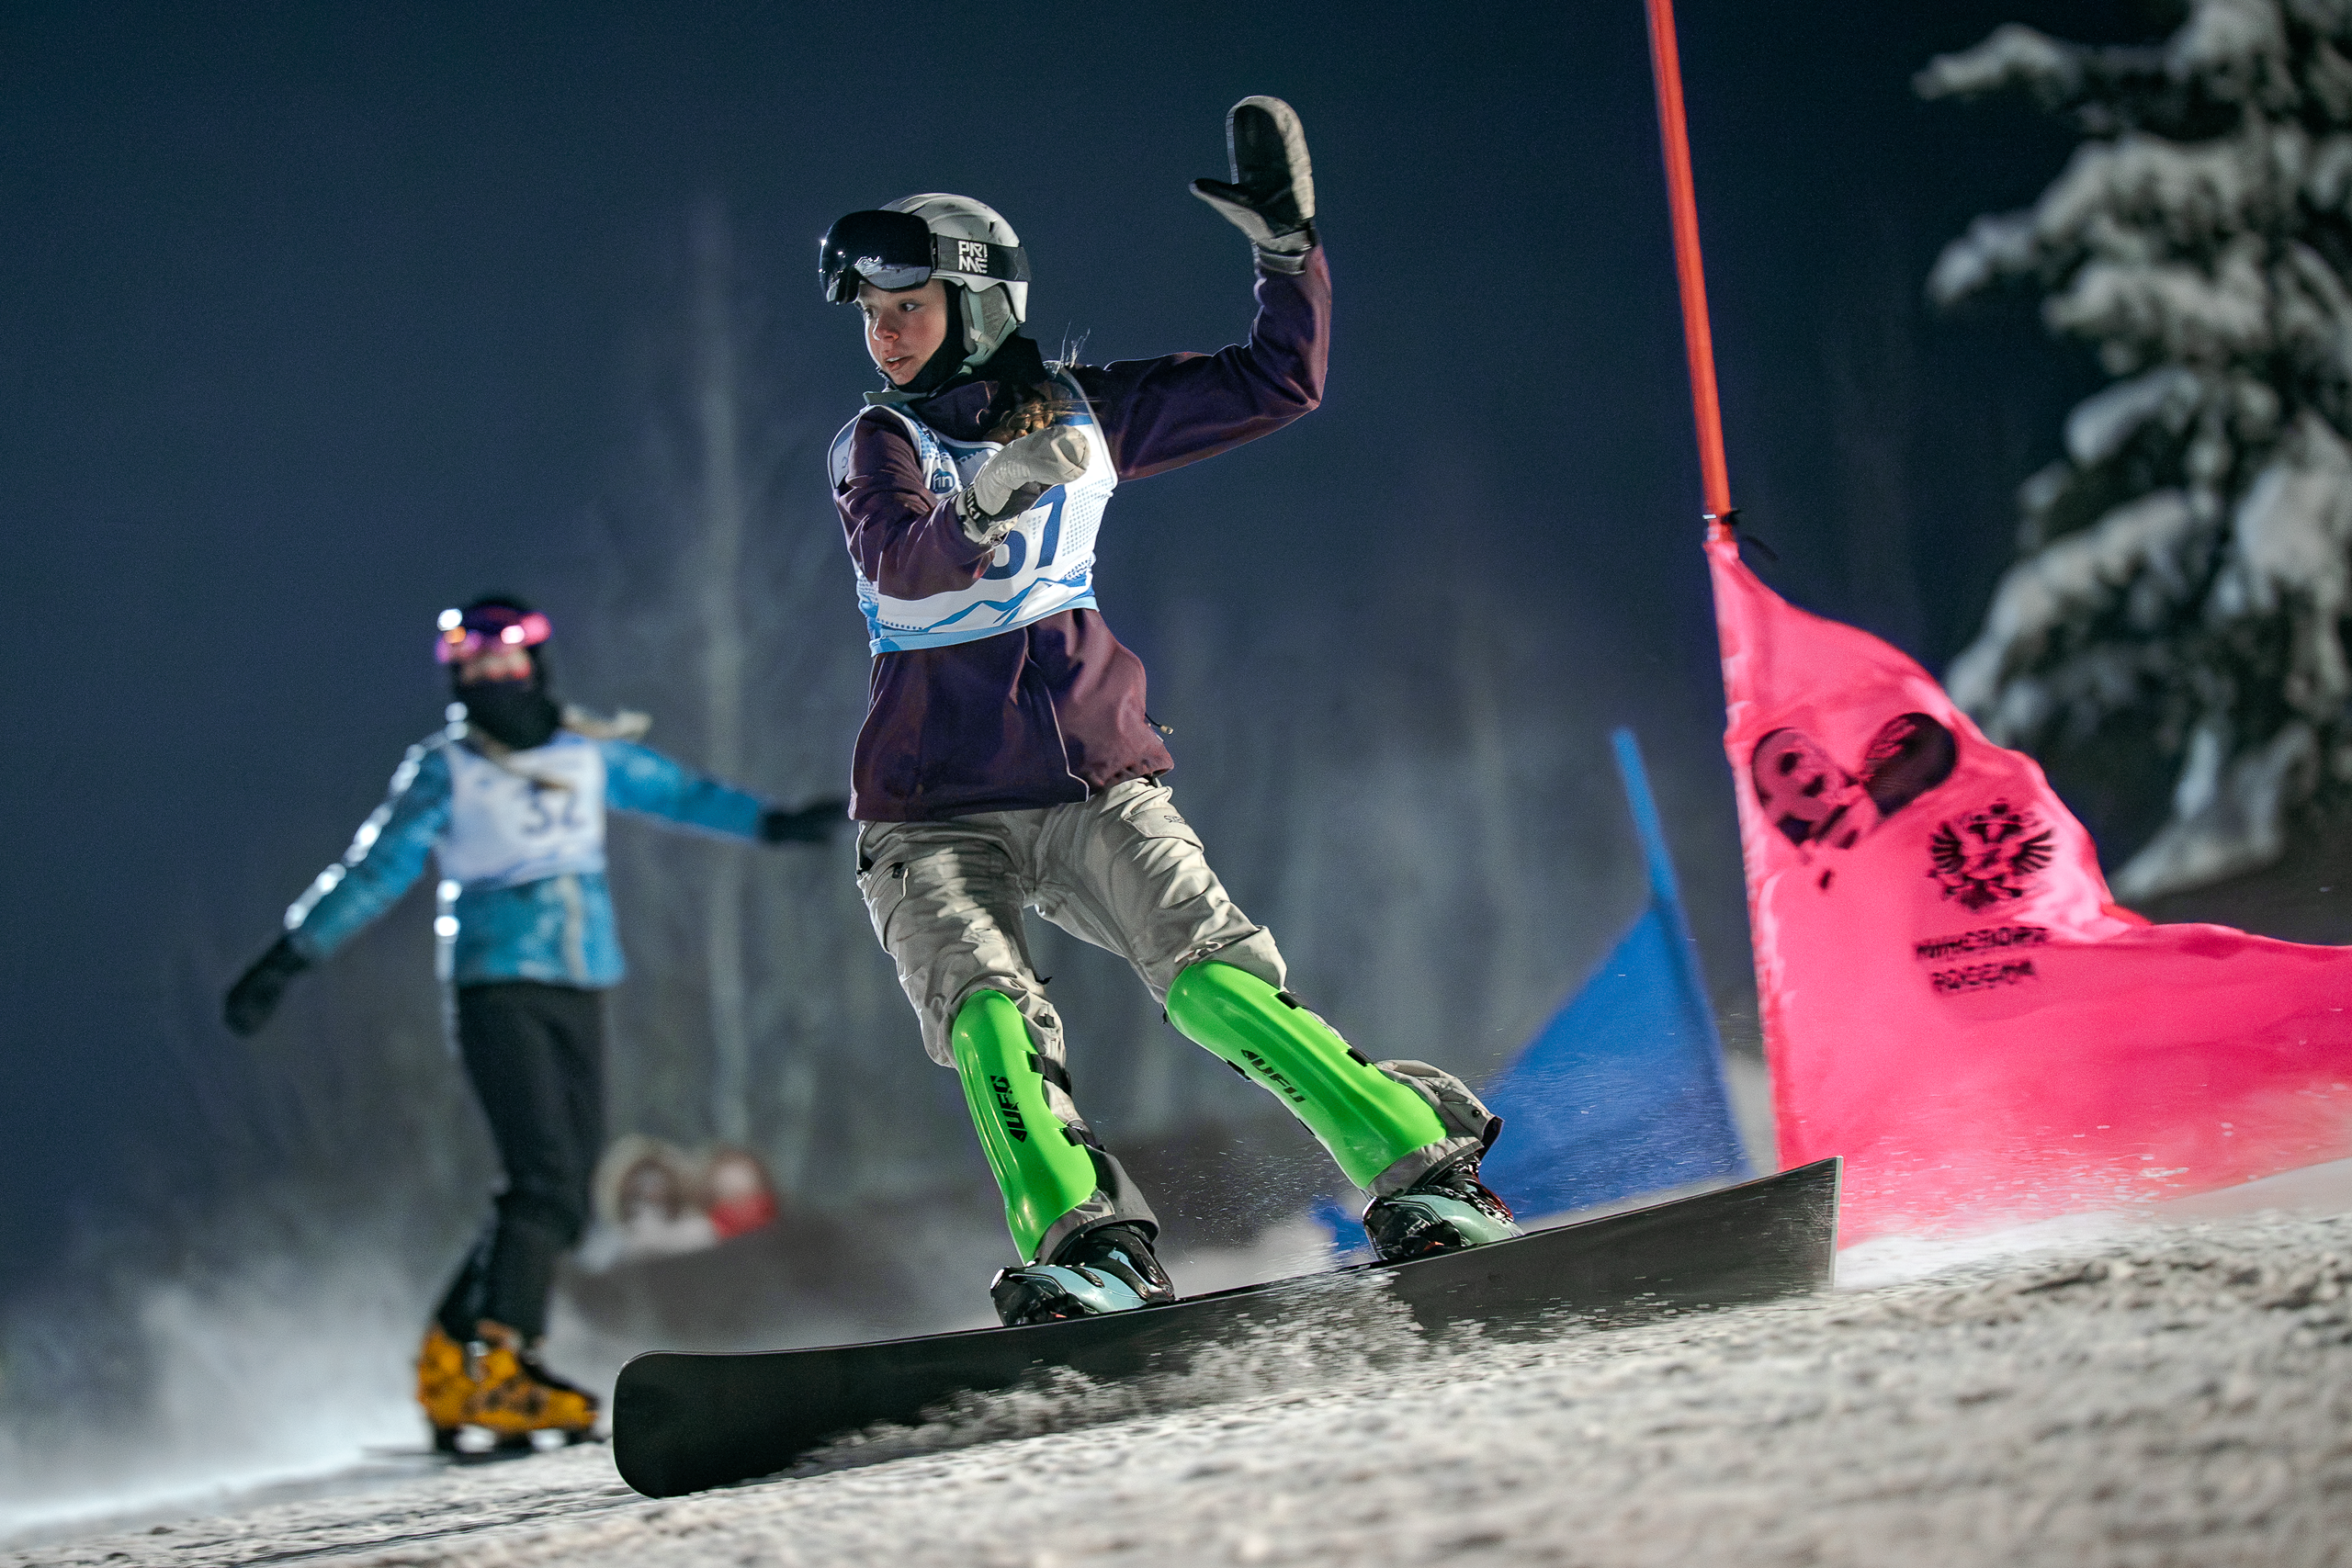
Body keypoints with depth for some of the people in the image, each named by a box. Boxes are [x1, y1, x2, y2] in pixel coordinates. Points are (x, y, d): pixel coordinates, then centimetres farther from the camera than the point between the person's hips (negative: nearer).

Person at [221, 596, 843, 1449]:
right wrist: (286, 959, -8)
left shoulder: (588, 754, 10)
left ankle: (456, 1357, 11)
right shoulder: (444, 771, 1)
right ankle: (492, 1368, -22)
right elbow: (372, 873, -1)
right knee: (545, 1177, -20)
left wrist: (777, 824, 16)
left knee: (565, 1194, 1)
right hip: (499, 994, -5)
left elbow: (682, 794, 19)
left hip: (579, 994, 5)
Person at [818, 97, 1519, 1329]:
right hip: (936, 816, 0)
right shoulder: (878, 442, 4)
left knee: (1217, 982, -19)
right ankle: (1080, 1247, -36)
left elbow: (1278, 384, 15)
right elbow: (900, 559, -18)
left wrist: (1289, 246, 5)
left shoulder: (1080, 408, 10)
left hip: (1093, 787, 0)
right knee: (989, 1012, -25)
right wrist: (992, 503, -35)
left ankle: (1422, 1168, -18)